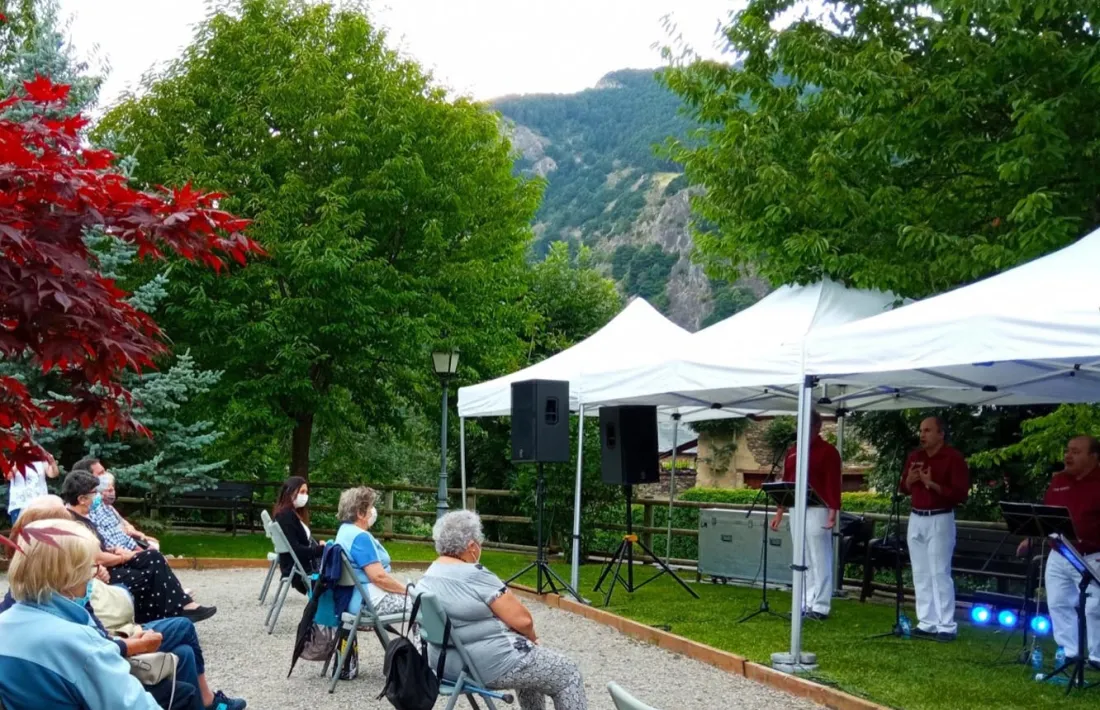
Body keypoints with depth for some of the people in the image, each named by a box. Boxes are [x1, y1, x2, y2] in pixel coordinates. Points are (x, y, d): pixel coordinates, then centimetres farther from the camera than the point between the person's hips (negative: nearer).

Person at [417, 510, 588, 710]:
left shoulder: (425, 580, 4)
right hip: (489, 666, -9)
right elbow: (522, 620, -21)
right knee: (568, 675, 8)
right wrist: (531, 638, 2)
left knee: (530, 659, 31)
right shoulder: (475, 576, -22)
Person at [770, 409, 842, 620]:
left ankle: (820, 607, -1)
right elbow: (785, 483, 17)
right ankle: (805, 604, 15)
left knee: (819, 560, -4)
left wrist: (833, 513, -18)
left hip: (817, 510, -7)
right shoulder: (792, 452, 14)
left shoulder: (828, 451, -5)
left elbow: (833, 484, -11)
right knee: (802, 561, 10)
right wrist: (779, 512, 14)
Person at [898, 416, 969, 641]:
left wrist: (933, 484, -24)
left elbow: (960, 494, -14)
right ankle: (926, 623, 14)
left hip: (940, 520, -7)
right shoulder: (914, 457, 11)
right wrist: (909, 480, -4)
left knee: (940, 573, -8)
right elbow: (903, 489, 18)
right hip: (916, 519, 7)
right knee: (920, 574, 8)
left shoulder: (954, 458, -8)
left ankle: (947, 626, -4)